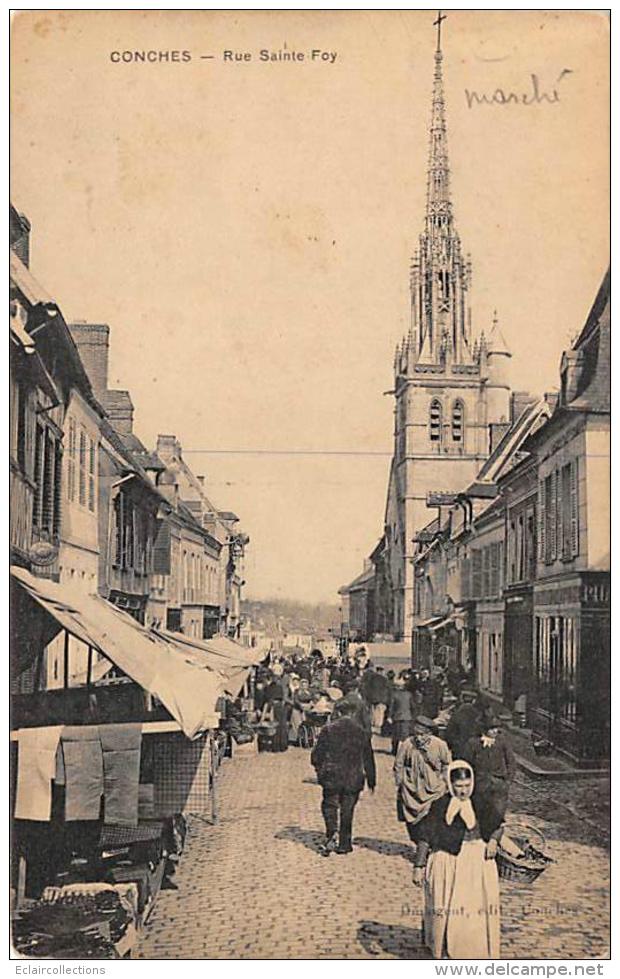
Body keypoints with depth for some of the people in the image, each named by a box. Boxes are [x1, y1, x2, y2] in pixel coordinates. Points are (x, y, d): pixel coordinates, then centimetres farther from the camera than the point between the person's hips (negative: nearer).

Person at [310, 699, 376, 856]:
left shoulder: (328, 729, -5)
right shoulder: (361, 732, -1)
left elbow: (317, 754, -3)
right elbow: (368, 759, 6)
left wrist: (320, 770, 15)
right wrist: (371, 780, 15)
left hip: (332, 778, -1)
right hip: (353, 779, 1)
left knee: (329, 806, 11)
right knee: (347, 810, 11)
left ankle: (331, 834, -11)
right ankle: (344, 844, 15)